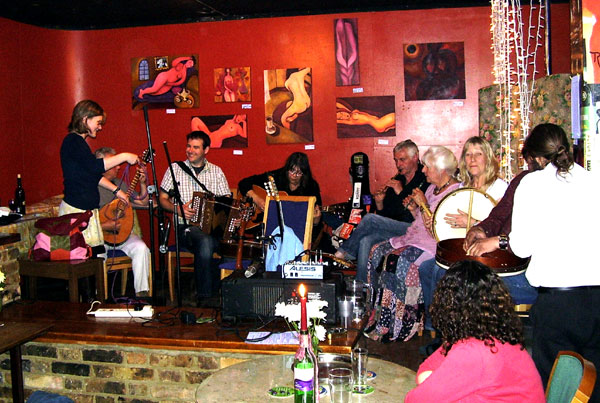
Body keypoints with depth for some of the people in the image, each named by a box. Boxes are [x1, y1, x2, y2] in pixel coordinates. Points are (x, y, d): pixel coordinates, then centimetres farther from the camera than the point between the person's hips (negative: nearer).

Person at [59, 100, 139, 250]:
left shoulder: (77, 141, 19)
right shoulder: (73, 141, -12)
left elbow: (94, 174, 25)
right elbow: (95, 166, -25)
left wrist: (116, 190, 22)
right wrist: (124, 156, -17)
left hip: (86, 209, 10)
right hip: (76, 210, -10)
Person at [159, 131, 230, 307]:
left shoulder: (216, 171, 15)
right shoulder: (175, 169, 10)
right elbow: (162, 199, 9)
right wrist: (178, 209, -10)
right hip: (186, 226, -2)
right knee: (205, 241, -34)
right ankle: (205, 295, -25)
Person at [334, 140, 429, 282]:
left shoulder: (425, 179, -2)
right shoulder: (396, 181, 19)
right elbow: (386, 215, 20)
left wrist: (401, 192, -12)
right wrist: (380, 203, -2)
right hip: (395, 228, 7)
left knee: (370, 219, -21)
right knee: (366, 239, -22)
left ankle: (343, 253, -3)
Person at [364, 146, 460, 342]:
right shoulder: (433, 188, 15)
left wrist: (423, 204, -17)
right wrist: (413, 207, 4)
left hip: (435, 245, -10)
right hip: (416, 238, 10)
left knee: (395, 260, -27)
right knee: (378, 251, -4)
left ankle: (391, 327, -17)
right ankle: (378, 312, 1)